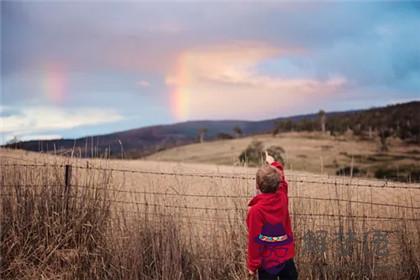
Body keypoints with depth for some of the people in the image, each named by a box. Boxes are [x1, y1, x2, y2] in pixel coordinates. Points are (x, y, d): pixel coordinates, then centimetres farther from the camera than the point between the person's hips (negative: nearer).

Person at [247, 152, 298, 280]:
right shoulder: (282, 198, -6)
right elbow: (282, 180, 18)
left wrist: (252, 264, -7)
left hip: (268, 261, -5)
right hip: (287, 256, 5)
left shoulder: (256, 210, -22)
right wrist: (273, 163, 33)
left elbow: (255, 240, -17)